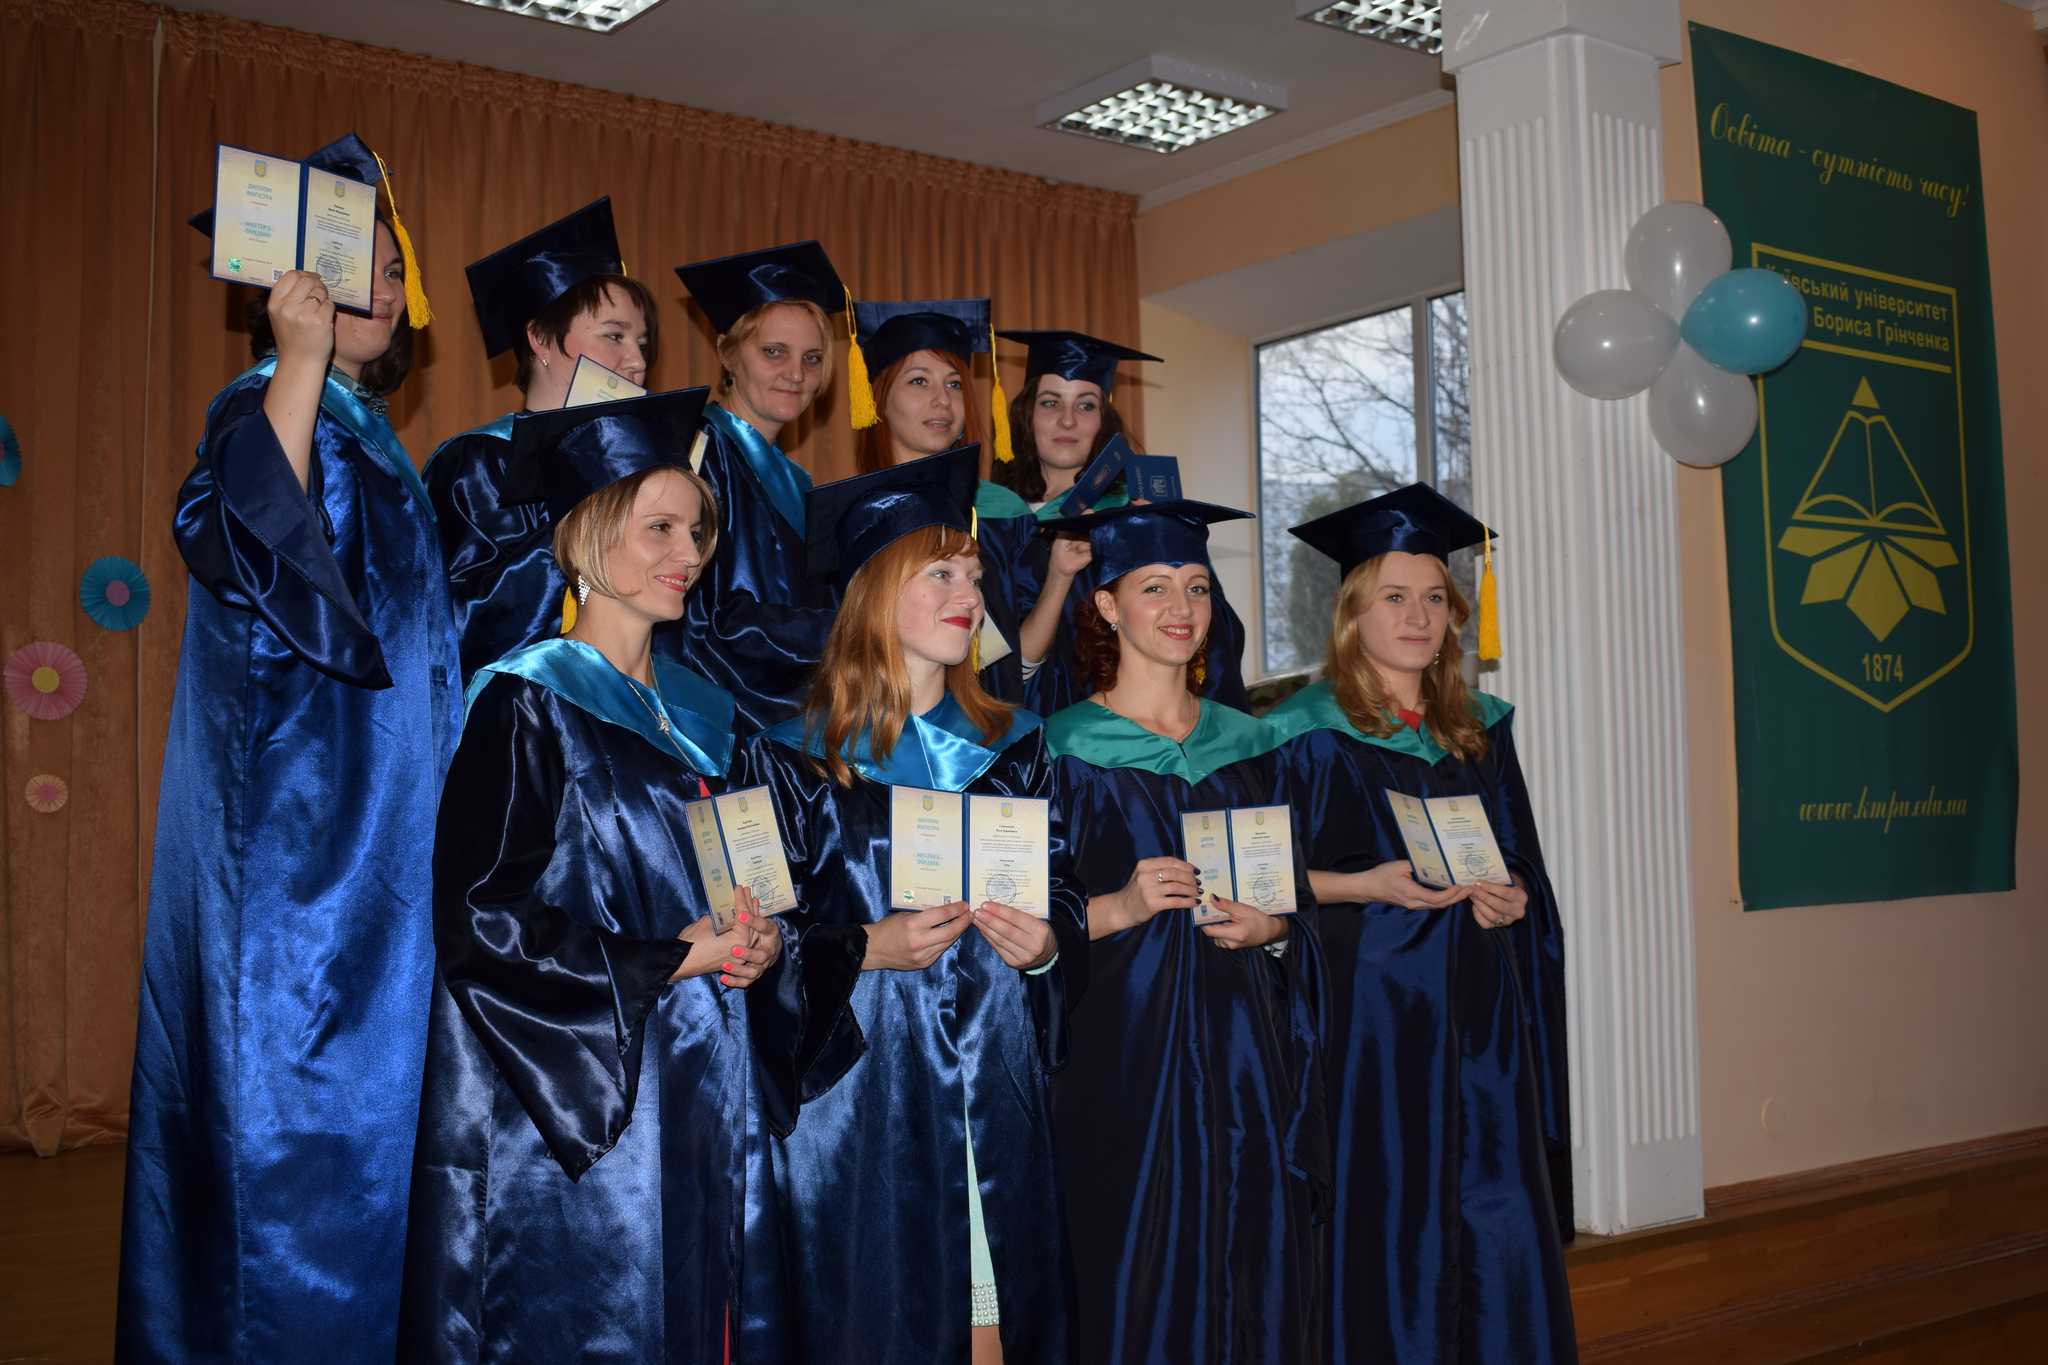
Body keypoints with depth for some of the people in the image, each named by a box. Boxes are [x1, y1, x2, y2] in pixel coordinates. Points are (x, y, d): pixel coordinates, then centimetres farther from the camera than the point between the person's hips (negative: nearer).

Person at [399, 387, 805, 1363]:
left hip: (704, 1098, 7)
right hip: (571, 1111, -7)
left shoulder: (698, 713, 13)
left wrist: (753, 944, -3)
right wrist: (669, 962, -14)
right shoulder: (528, 702, -8)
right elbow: (476, 917, -16)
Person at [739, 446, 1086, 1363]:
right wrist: (867, 949, -18)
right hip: (860, 1092, -3)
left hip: (999, 1090, 4)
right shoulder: (795, 758, -2)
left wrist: (1046, 942, -9)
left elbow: (1067, 899, 12)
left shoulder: (1014, 747, 10)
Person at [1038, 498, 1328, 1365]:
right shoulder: (1064, 750, -2)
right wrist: (1120, 909, -19)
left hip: (1245, 1057, 4)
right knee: (1138, 1295, -2)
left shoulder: (1248, 744, 11)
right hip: (1122, 1058, -4)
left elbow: (1302, 906, 14)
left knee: (1258, 1282, 5)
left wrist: (1270, 928, -6)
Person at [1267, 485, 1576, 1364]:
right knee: (1381, 1223, -4)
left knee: (1496, 1228, 4)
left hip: (1477, 1016, 5)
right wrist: (1366, 885, -17)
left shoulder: (1482, 729, 11)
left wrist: (1512, 896, -4)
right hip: (1368, 1007, -4)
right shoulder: (1305, 731, -4)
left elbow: (1521, 864, 17)